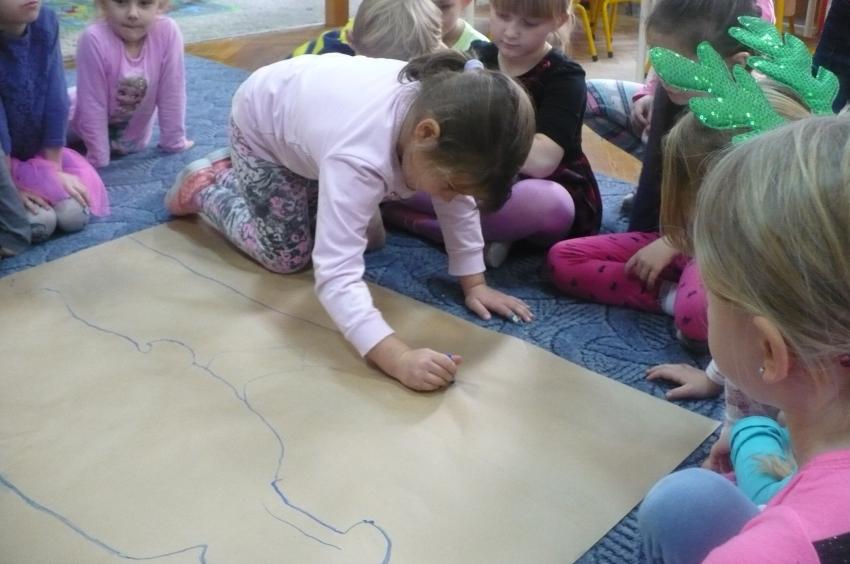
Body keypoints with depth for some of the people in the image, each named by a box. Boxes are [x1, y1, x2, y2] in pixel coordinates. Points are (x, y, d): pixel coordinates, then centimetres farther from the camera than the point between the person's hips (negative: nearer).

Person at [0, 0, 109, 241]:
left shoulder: (46, 23, -12)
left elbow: (56, 99, -12)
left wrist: (55, 169, -11)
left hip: (40, 150, 5)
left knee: (76, 213, -11)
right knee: (39, 223, -24)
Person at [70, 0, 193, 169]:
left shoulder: (168, 33, -28)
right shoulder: (94, 40, -34)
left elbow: (171, 94, -17)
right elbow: (93, 104, -26)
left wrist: (174, 142, -9)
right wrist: (98, 158, -21)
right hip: (95, 128, -2)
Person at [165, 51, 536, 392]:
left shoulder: (444, 116, -27)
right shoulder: (360, 155, -47)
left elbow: (460, 203, -11)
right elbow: (336, 274, -53)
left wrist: (475, 284, -15)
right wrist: (399, 359, -62)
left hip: (315, 103, 6)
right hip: (263, 122, -6)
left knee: (346, 231, 13)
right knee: (288, 255, -3)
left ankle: (237, 174, 33)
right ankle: (204, 187, 22)